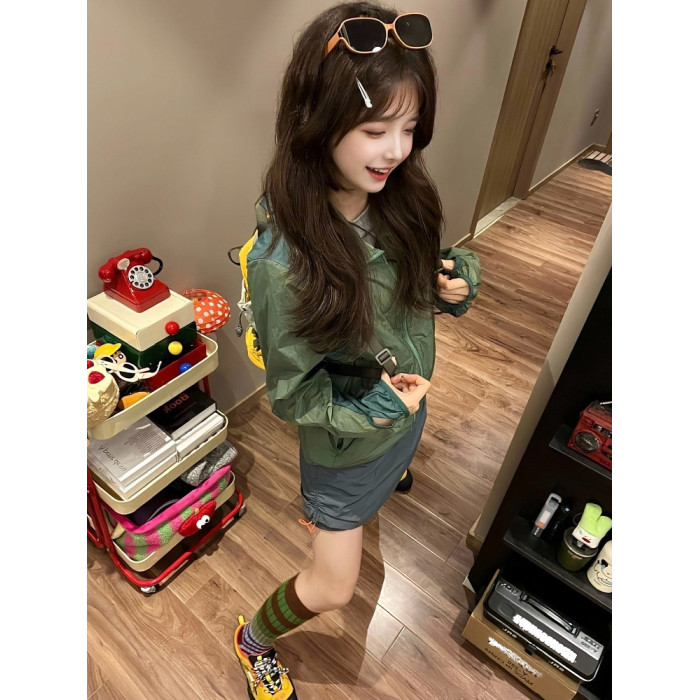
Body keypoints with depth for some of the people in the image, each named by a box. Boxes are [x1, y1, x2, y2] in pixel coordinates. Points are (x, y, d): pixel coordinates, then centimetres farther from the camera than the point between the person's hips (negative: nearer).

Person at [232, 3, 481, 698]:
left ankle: (349, 498, 76)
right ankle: (254, 641, 48)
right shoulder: (283, 262, -34)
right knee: (332, 587, 14)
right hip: (346, 439, -6)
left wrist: (459, 278, -17)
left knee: (388, 475, 38)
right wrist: (374, 406, -31)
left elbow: (435, 267, 3)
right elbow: (292, 394, -21)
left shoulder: (400, 200, -17)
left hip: (405, 408, 6)